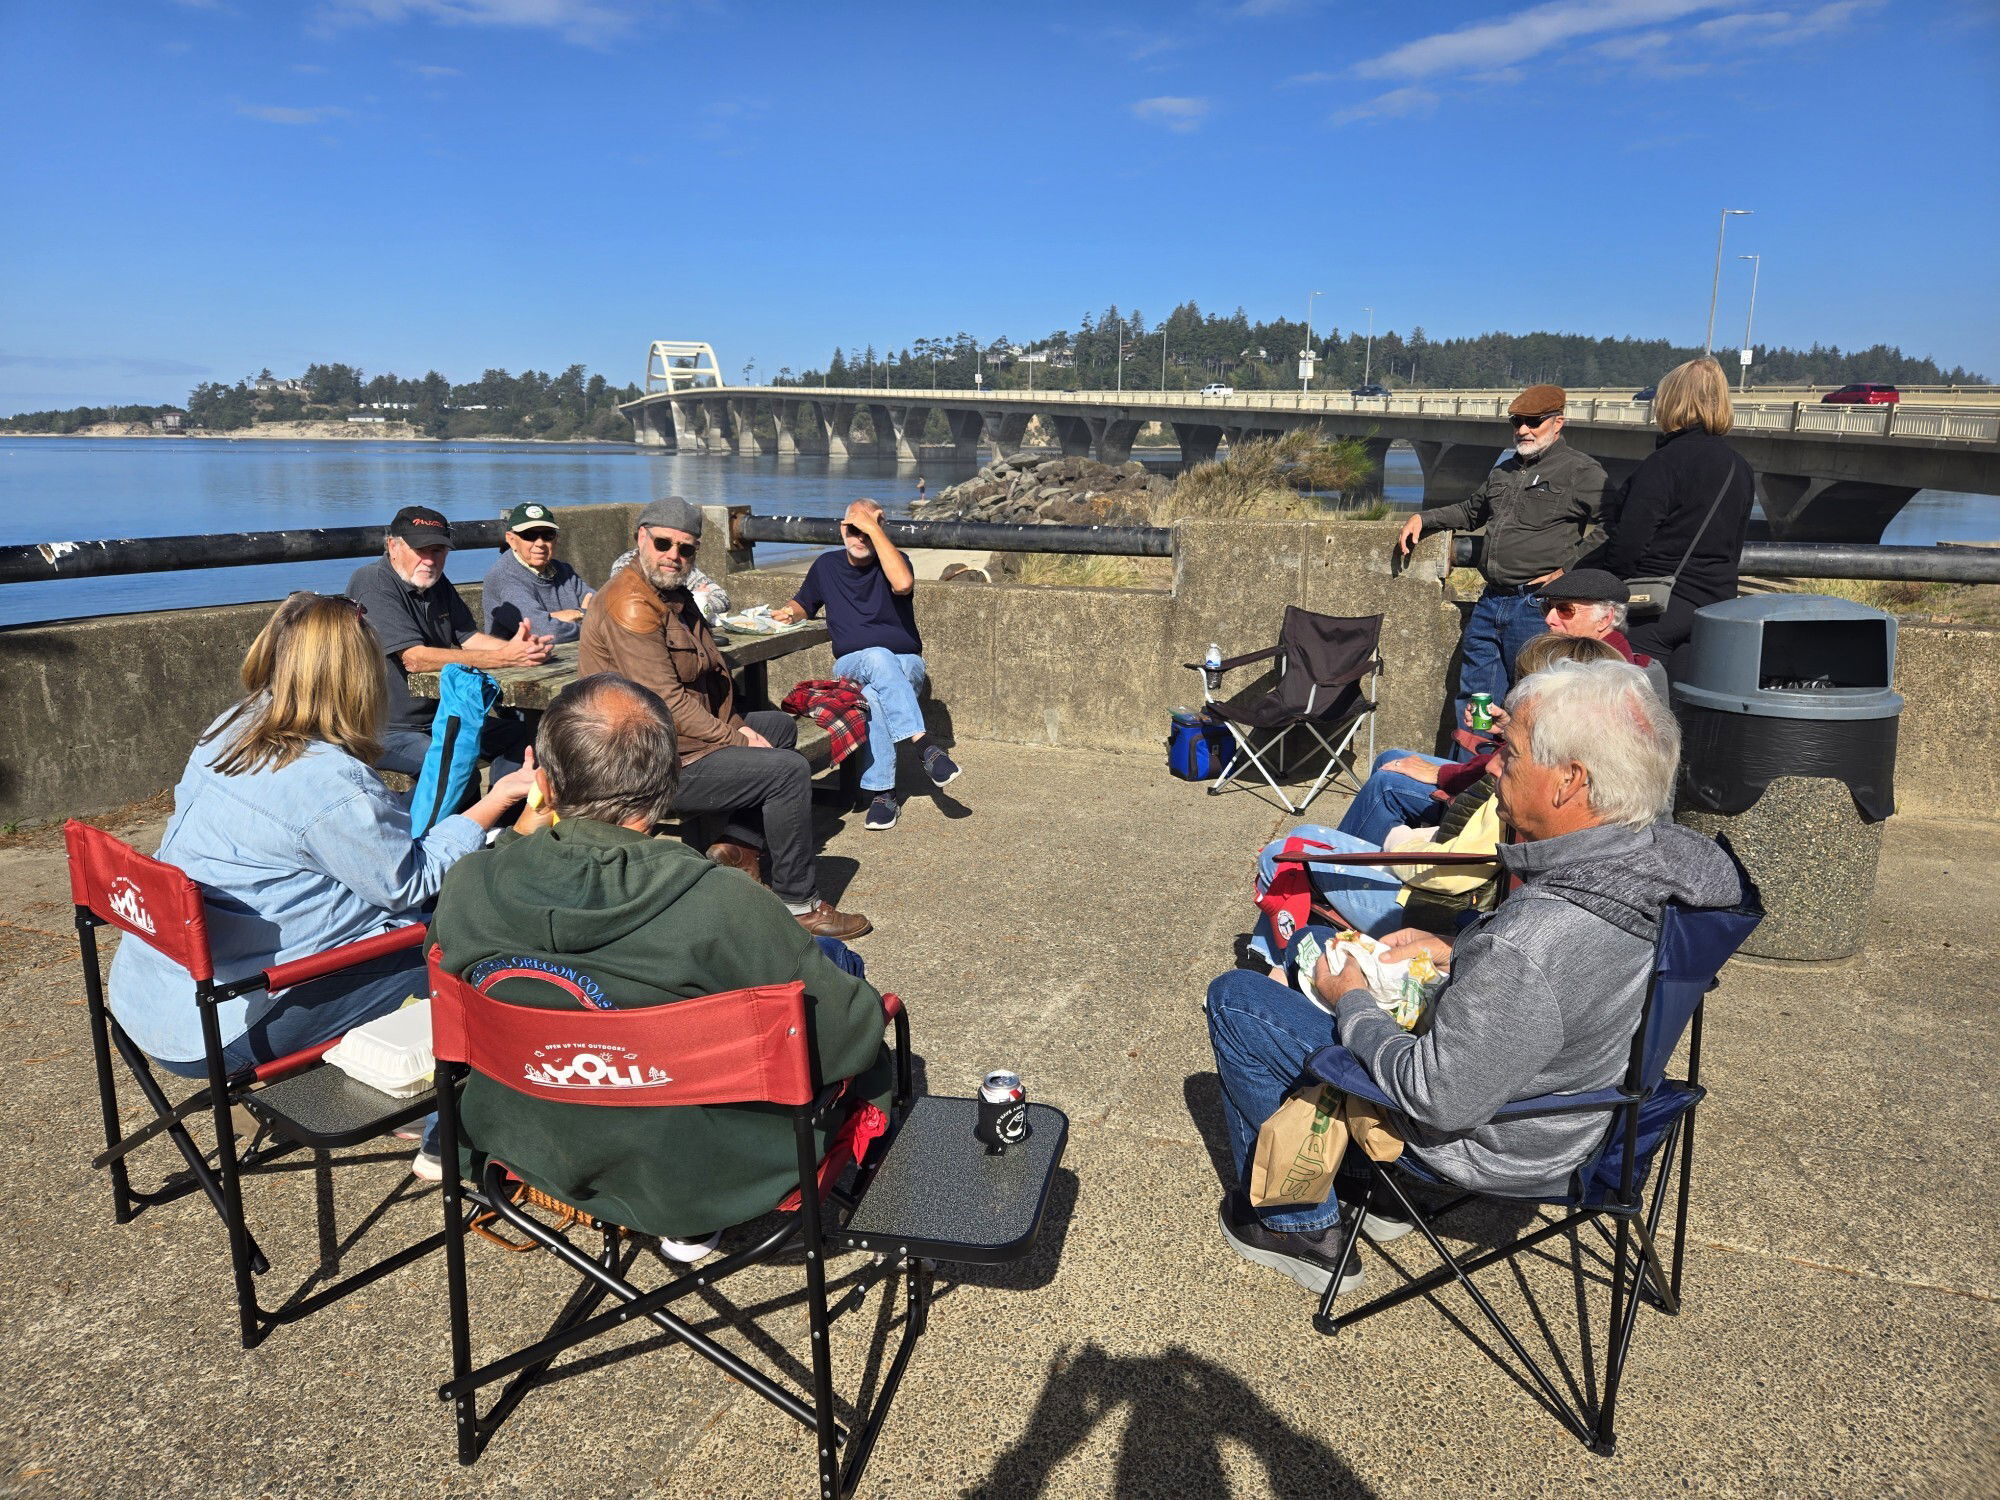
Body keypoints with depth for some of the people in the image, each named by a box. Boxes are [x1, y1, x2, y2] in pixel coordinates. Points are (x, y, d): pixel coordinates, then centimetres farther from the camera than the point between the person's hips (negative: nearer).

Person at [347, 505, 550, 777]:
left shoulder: (437, 582, 11)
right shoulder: (372, 583, -17)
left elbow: (469, 637, 7)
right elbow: (415, 659, -26)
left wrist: (513, 647, -17)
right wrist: (504, 658, -31)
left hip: (437, 719, 9)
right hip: (388, 731, -9)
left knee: (517, 734, 3)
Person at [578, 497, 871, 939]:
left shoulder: (673, 593, 14)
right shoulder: (631, 604, -20)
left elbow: (707, 674, 20)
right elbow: (665, 700, -25)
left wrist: (735, 727, 3)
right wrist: (736, 739, -17)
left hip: (684, 734, 11)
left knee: (780, 726, 24)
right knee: (790, 770, -17)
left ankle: (737, 845, 15)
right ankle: (798, 904, -8)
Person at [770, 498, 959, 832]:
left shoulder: (893, 559, 0)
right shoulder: (826, 565, 11)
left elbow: (903, 583, -26)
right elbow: (804, 604, 27)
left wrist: (874, 529, -22)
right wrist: (789, 612, 1)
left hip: (905, 665, -1)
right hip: (850, 666, 1)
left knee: (873, 694, -38)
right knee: (878, 657, -37)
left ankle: (881, 793, -36)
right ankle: (924, 745, -47)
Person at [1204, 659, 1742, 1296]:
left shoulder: (1524, 945, -41)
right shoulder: (1663, 850, -14)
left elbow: (1438, 1098, -29)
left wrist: (1350, 1002, -14)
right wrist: (1458, 955, 2)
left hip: (1493, 1143, -8)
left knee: (1235, 998, -1)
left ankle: (1302, 1227, 17)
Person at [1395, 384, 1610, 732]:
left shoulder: (1581, 471, -4)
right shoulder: (1505, 472, 20)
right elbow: (1470, 511, 37)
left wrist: (1568, 568, -17)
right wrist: (1422, 518, 28)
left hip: (1536, 605, -7)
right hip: (1491, 602, 7)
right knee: (1470, 705, 11)